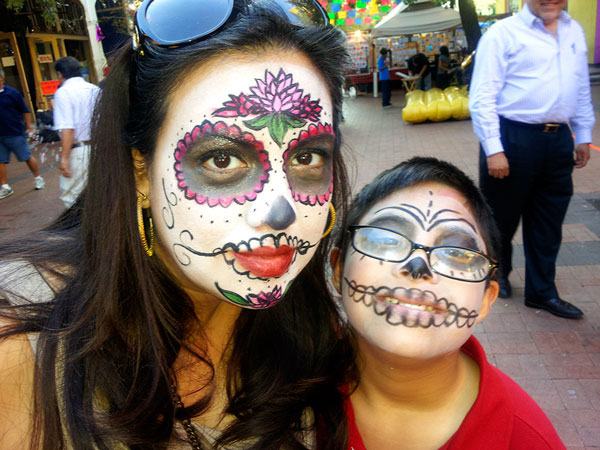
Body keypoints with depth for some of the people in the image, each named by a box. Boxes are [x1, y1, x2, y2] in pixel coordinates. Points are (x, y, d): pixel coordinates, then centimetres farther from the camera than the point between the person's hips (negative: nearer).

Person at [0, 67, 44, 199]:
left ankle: (38, 178, 26)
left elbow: (25, 111, -3)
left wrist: (28, 126, -3)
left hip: (15, 134, -4)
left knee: (27, 157, 8)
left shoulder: (12, 93, -8)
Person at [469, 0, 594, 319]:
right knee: (502, 217, 10)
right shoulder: (503, 33, -7)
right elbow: (482, 97, -12)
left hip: (558, 140, 6)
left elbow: (582, 90, 20)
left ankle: (542, 291, 29)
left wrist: (583, 136, 18)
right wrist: (493, 149, -17)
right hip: (513, 138, -5)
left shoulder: (574, 32, 14)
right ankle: (497, 272, 38)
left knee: (548, 222, 13)